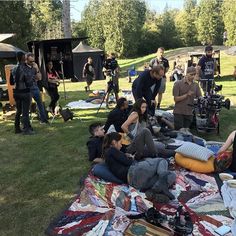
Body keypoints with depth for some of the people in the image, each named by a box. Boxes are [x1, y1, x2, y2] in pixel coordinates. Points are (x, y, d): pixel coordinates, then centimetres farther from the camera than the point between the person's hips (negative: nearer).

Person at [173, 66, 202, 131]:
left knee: (186, 131, 10)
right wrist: (187, 95, -16)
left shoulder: (196, 85, 9)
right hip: (179, 113, -4)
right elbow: (176, 99, -7)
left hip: (189, 113, 4)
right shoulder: (178, 84, -4)